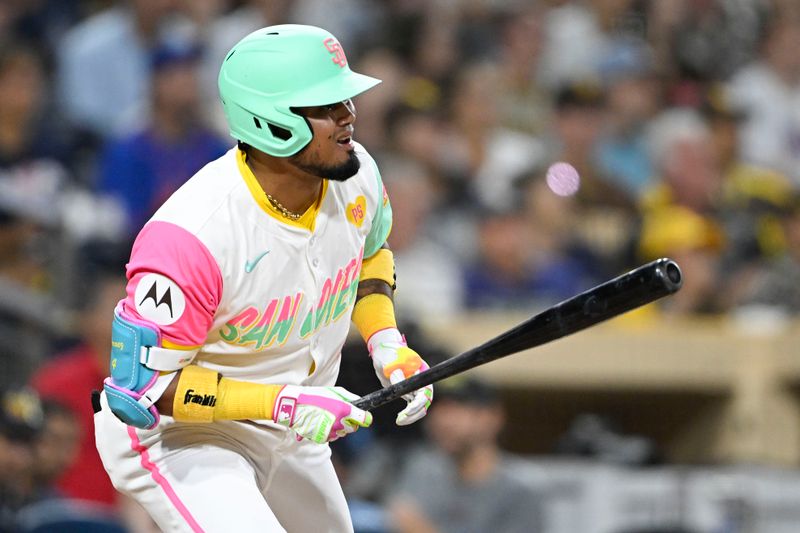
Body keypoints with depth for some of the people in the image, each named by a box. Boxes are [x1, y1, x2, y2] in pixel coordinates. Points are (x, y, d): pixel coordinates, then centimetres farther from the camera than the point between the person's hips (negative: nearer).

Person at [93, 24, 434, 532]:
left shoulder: (355, 174, -12)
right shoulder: (191, 236, -34)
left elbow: (371, 250, 14)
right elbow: (138, 386, -28)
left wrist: (386, 343, -5)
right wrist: (282, 404, -33)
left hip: (289, 433, 8)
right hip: (178, 437, -8)